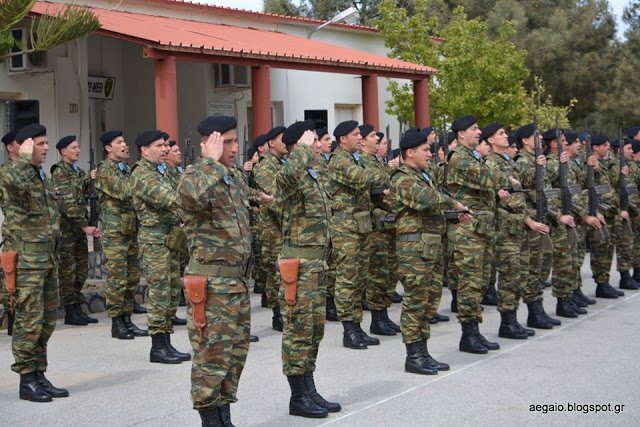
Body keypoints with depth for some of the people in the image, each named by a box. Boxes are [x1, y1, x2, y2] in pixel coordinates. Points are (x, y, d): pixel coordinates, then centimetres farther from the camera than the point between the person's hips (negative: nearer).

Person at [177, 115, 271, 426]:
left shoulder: (233, 177, 14)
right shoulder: (194, 176, -13)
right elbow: (197, 195, -36)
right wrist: (211, 160, -27)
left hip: (238, 280, 9)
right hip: (212, 282, -9)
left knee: (236, 351, 13)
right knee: (213, 353, -6)